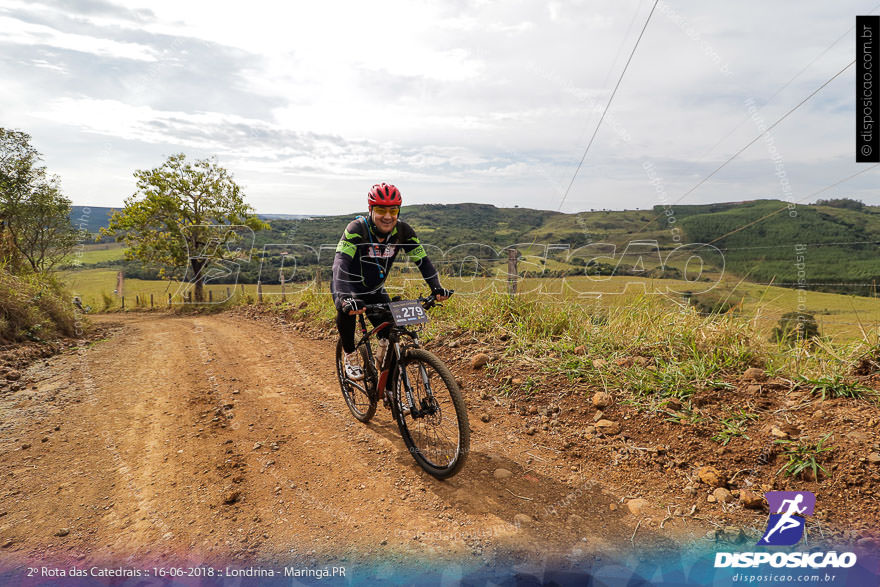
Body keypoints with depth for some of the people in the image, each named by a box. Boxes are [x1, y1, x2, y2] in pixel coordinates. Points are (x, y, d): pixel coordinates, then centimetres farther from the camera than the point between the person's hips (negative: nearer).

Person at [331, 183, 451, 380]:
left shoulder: (403, 231, -17)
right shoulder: (357, 228, -29)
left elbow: (422, 259, -14)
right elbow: (341, 262, -41)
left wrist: (436, 287, -30)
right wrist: (345, 297, -56)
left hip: (375, 289, 3)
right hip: (349, 286, -3)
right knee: (346, 311, -33)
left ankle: (384, 343, 21)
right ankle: (350, 355, -8)